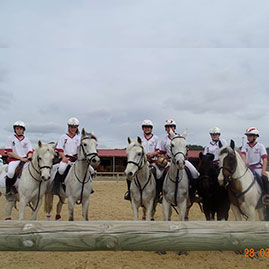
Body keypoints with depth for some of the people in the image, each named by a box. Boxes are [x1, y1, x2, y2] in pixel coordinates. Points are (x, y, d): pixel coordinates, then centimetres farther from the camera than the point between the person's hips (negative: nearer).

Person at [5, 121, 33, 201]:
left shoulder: (26, 140, 15)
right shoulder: (10, 138, 6)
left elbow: (30, 151, 9)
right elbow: (9, 153, -3)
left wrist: (28, 158, -15)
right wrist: (21, 158, -12)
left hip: (25, 160, 3)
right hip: (14, 159, -3)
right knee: (11, 172, -34)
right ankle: (8, 191, -11)